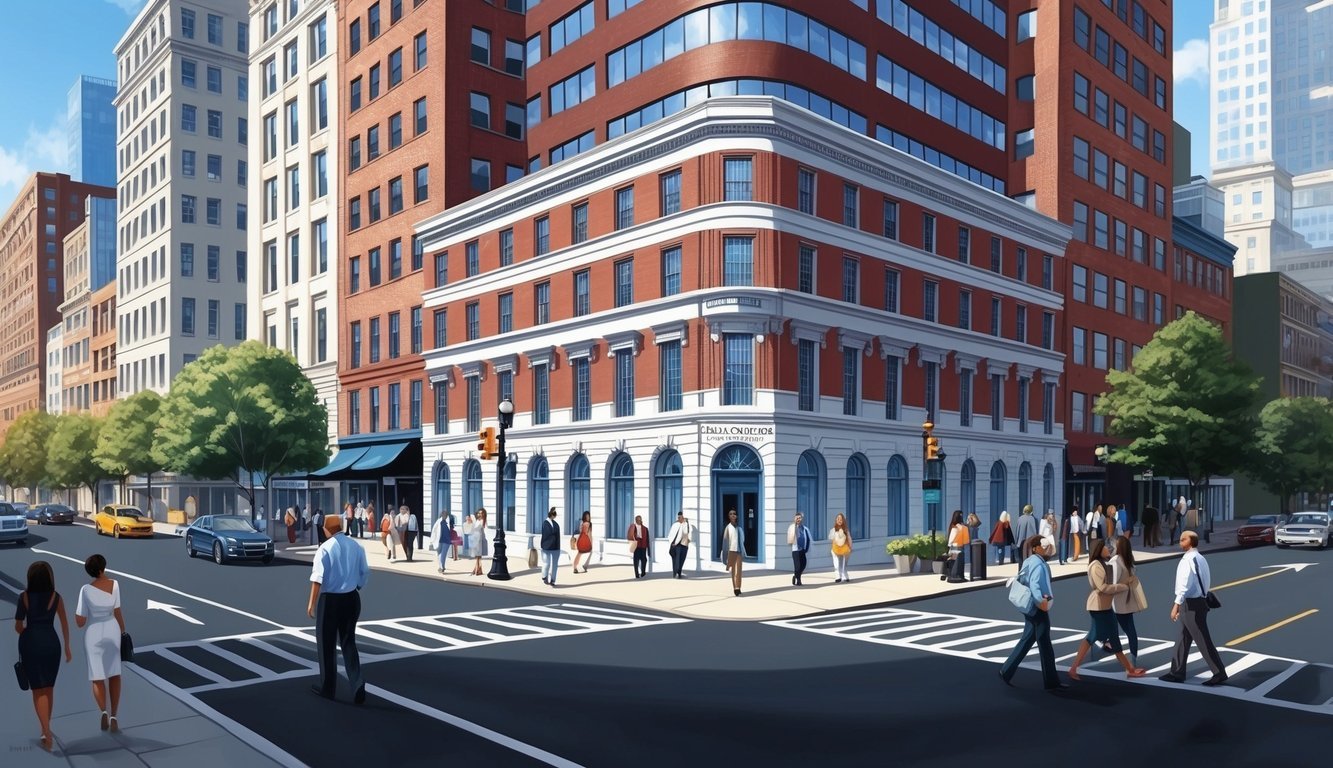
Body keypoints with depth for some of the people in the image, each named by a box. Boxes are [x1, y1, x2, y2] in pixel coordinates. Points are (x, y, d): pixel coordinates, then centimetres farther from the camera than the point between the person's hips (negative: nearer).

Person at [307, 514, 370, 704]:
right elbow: (365, 572, 10)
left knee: (326, 644, 11)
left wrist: (312, 603, -14)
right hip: (352, 598, 5)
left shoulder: (325, 548, -14)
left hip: (330, 599, -5)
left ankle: (327, 688, 22)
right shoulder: (356, 546, 3)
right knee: (348, 642, 13)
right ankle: (357, 683, -1)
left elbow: (318, 578, -18)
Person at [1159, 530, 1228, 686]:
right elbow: (1207, 582, 18)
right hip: (1199, 601, 10)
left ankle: (1219, 673, 6)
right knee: (1183, 639, 15)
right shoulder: (1200, 558, 14)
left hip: (1191, 604, -10)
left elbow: (1185, 584, -25)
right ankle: (1177, 673, 21)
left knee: (1203, 641, -2)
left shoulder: (1189, 560, -17)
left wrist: (1176, 604, -26)